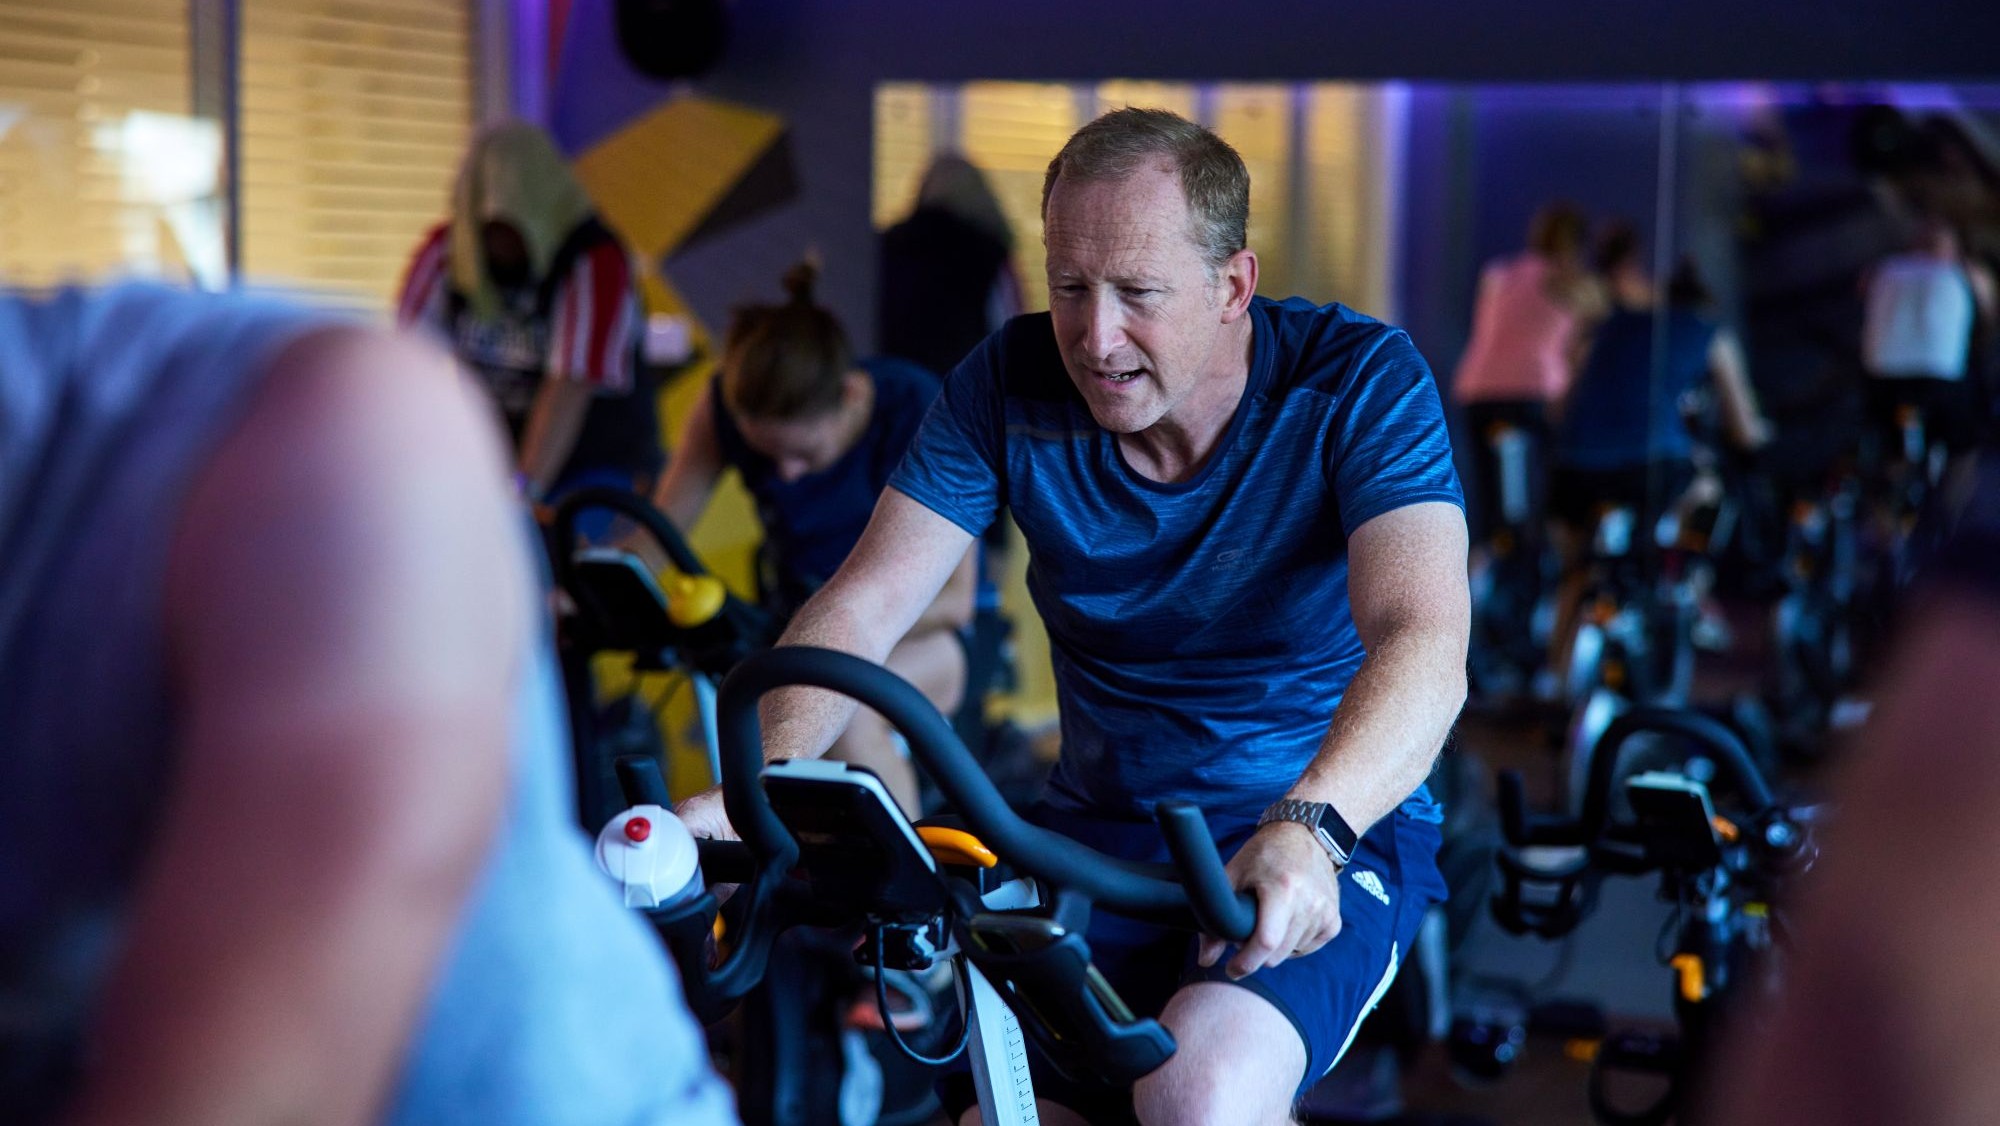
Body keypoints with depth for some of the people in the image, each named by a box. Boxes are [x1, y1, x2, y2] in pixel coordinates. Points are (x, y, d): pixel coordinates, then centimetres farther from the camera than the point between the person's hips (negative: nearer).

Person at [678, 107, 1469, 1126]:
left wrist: (1306, 826, -48)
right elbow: (860, 607, -11)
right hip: (1100, 829, 4)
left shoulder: (1359, 382, -15)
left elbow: (1423, 644, -29)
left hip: (1329, 837, -3)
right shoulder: (1011, 385, -5)